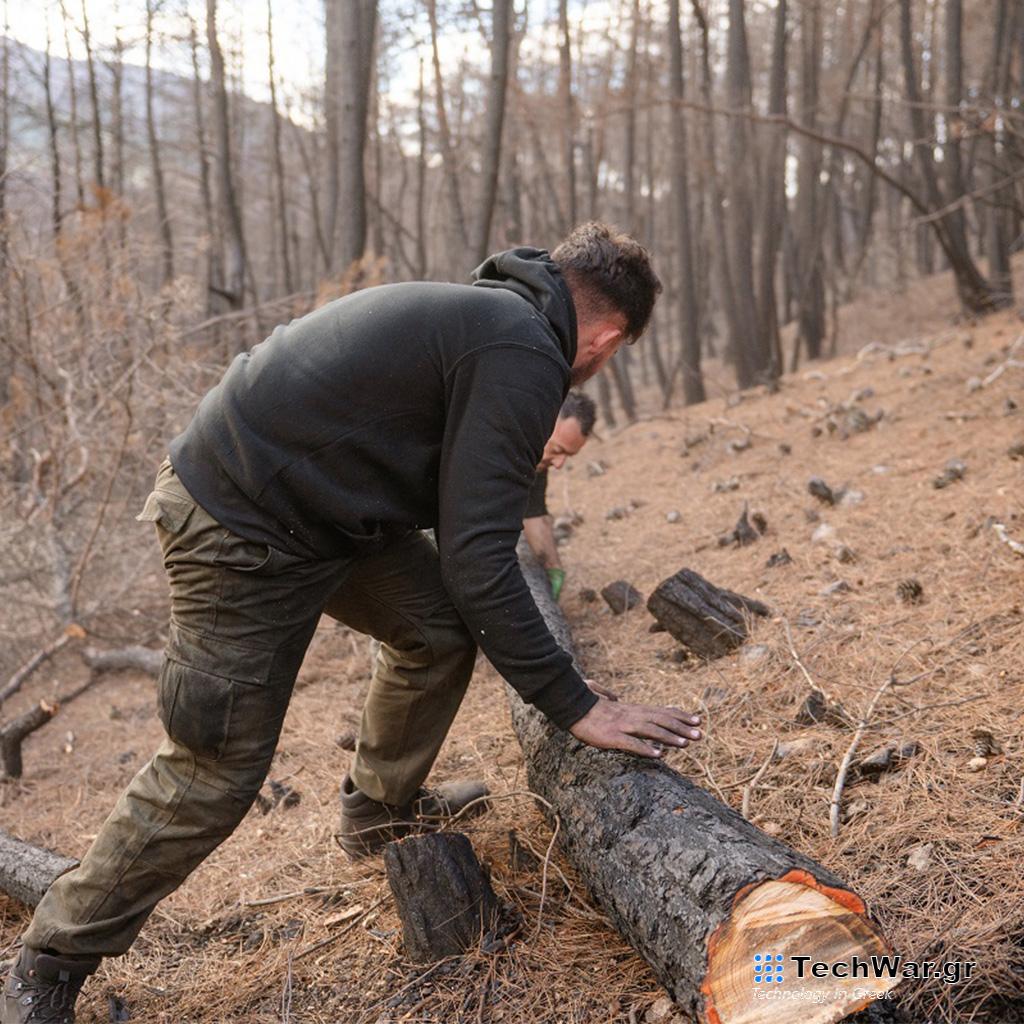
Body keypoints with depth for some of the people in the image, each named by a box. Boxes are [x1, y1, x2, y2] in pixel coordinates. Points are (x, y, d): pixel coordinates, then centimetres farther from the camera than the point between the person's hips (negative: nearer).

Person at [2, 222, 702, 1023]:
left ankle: (379, 814, 31)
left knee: (442, 630, 10)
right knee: (217, 774, 0)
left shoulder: (484, 310, 10)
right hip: (242, 532, -10)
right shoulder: (525, 356, -19)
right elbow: (476, 556, -22)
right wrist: (573, 706, -16)